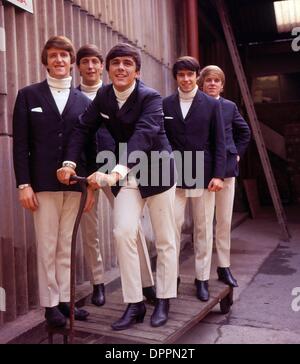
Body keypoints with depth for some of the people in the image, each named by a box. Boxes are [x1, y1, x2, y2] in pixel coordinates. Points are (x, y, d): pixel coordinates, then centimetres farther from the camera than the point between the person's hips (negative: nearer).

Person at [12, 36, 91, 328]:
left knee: (67, 246, 9)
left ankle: (64, 299, 19)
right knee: (47, 246, 2)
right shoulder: (28, 95, 6)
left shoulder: (83, 101, 11)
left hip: (75, 183, 2)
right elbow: (20, 144, 0)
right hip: (43, 183, -2)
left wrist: (92, 185, 4)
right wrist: (23, 184, -8)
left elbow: (90, 145, 9)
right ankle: (50, 304, 13)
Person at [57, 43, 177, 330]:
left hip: (157, 171, -3)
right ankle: (134, 304, 3)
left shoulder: (150, 97, -19)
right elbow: (83, 128, 0)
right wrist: (70, 162, -17)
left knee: (164, 238, 5)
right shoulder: (103, 96, -1)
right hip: (126, 175, 4)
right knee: (123, 232, -10)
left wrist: (115, 173, -47)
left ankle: (163, 301, 22)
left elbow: (143, 135, -34)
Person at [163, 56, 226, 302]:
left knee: (203, 228, 7)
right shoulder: (166, 104, 6)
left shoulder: (212, 104, 4)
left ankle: (202, 278, 19)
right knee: (173, 226, -2)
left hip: (203, 175, 0)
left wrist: (218, 175, -6)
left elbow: (219, 142, 2)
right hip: (173, 177, 0)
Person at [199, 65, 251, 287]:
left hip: (226, 168, 3)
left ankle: (224, 266, 17)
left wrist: (237, 153, 12)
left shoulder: (229, 106, 8)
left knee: (225, 220, 6)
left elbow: (245, 132, 21)